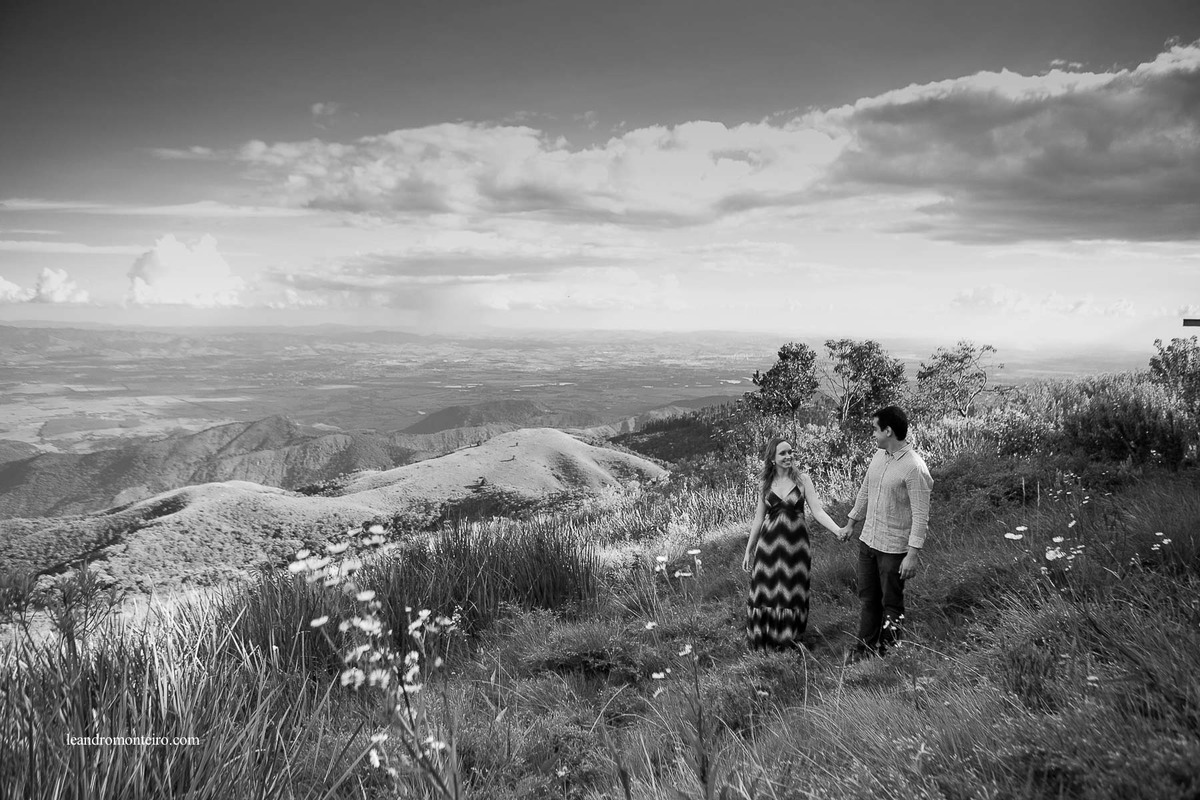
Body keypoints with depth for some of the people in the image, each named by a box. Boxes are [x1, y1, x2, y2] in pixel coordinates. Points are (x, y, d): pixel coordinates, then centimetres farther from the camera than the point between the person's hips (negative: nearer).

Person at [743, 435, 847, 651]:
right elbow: (758, 519, 10)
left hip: (795, 544, -1)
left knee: (792, 594, 4)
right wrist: (748, 551, 11)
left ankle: (787, 641, 22)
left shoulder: (802, 479, -2)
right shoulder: (766, 484, 4)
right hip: (769, 543, 1)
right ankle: (763, 643, 20)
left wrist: (839, 531, -21)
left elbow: (817, 511, -7)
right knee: (766, 592, 3)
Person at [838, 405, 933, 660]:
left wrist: (913, 553, -22)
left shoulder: (914, 467, -21)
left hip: (894, 548, -7)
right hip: (868, 541, 7)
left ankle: (889, 652, 24)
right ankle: (866, 646, 32)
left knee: (891, 603, 9)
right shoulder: (878, 456, 3)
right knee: (867, 598, 17)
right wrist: (851, 523, 23)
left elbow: (921, 515, -20)